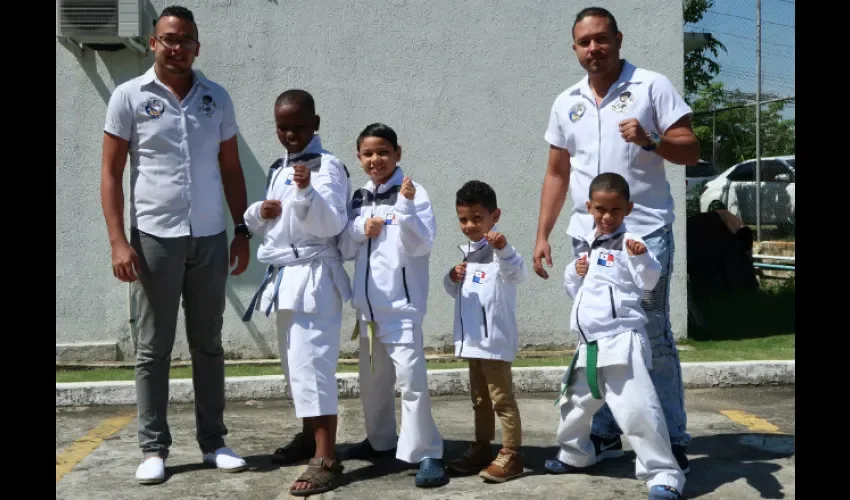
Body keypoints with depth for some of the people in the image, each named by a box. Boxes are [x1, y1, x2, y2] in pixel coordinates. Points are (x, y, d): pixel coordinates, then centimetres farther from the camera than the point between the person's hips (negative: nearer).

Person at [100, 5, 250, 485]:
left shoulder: (217, 98, 8)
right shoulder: (129, 97, -1)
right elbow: (111, 173, -2)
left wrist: (243, 231, 8)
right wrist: (118, 240, -10)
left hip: (210, 239, 3)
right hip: (155, 239, -3)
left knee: (209, 345, 10)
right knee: (154, 348, 5)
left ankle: (214, 442, 19)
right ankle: (154, 448, 14)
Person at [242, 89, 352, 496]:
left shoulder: (327, 166, -10)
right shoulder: (278, 169, 16)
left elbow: (333, 225, -20)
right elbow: (264, 226, 22)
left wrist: (307, 191, -34)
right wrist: (258, 213, 0)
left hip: (314, 276, -9)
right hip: (285, 276, 9)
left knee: (312, 364, -14)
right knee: (294, 363, 17)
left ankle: (326, 460, -12)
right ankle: (310, 436, 32)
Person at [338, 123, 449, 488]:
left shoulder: (412, 192, -8)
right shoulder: (358, 199, 10)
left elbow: (422, 245, -17)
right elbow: (344, 250, 11)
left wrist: (406, 206, -28)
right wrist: (360, 230, -8)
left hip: (401, 304, -7)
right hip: (368, 304, 7)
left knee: (410, 378, -12)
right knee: (372, 379, 19)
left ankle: (426, 453, -3)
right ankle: (380, 440, 36)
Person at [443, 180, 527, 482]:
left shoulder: (497, 249, -13)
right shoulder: (466, 252, 13)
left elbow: (517, 275, -31)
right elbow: (454, 291, 21)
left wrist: (503, 249, -48)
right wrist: (453, 277, -1)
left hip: (495, 339, -9)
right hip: (472, 338, 9)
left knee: (502, 399, -3)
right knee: (480, 399, 18)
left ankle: (511, 455, 2)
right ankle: (482, 449, 28)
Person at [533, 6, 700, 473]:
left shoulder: (652, 86, -2)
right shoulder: (565, 103, 12)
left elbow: (691, 151, -4)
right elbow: (556, 175, 15)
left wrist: (649, 140, -23)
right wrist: (542, 235, 9)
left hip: (645, 232, -5)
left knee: (653, 337, -3)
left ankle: (672, 442, 7)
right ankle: (604, 435, 21)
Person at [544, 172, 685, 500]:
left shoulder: (628, 243, -7)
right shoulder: (586, 246, 16)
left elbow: (649, 281, -20)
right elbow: (574, 290, 24)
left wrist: (642, 257, -39)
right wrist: (574, 274, 3)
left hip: (621, 340, -8)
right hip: (590, 344, 9)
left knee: (636, 408, -18)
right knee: (574, 402, 24)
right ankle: (575, 454, 47)